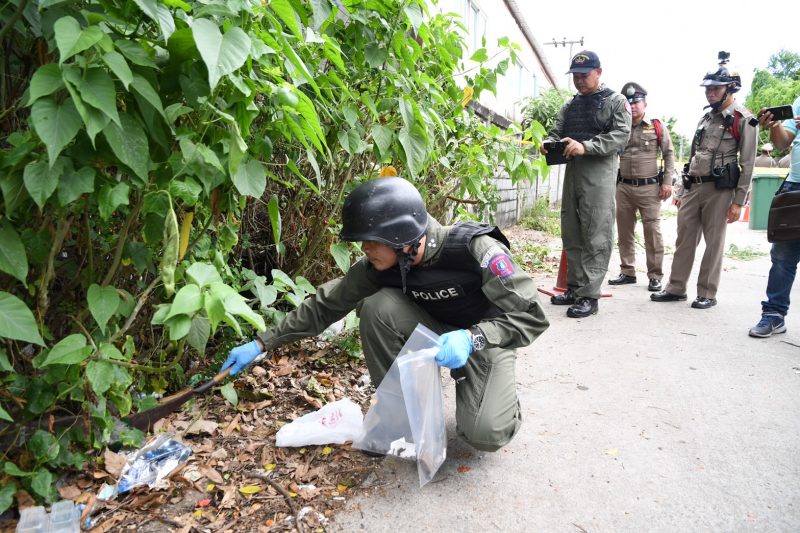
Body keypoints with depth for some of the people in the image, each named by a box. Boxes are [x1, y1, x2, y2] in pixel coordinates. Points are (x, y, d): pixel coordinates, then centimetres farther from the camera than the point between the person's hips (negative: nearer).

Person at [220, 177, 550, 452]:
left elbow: (532, 317, -26)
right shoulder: (379, 265, -18)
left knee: (485, 434, -28)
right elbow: (327, 303, -8)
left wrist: (471, 338, -42)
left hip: (484, 339, -4)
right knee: (378, 306, -26)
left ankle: (500, 398, 10)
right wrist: (262, 344, -7)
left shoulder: (476, 249, -32)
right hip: (435, 332, 4)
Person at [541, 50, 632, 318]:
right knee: (571, 233, 8)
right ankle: (574, 287, 17)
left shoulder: (616, 101, 4)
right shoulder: (570, 105, 21)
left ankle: (589, 295, -7)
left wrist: (585, 146, -22)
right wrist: (549, 144, -8)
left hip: (600, 172, -6)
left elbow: (621, 135, -9)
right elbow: (557, 132, 17)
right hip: (572, 169, 6)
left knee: (596, 236, -8)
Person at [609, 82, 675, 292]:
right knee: (624, 232, 8)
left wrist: (667, 182, -5)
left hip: (650, 188, -3)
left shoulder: (657, 126, 2)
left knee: (653, 233, -2)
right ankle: (627, 272, 19)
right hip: (624, 187, 3)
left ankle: (655, 276, 6)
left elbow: (669, 154, 3)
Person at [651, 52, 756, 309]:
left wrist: (738, 201, -12)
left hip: (719, 189, -6)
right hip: (693, 186, 6)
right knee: (684, 239, 7)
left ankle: (707, 294, 8)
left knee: (713, 242, 0)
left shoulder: (743, 119, -4)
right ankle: (676, 288, 15)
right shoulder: (706, 118, 17)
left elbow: (747, 164, -8)